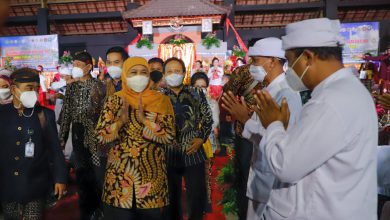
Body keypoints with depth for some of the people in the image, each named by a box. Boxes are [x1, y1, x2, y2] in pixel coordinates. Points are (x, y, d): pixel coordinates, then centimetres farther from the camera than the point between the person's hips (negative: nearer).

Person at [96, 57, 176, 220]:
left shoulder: (161, 100, -2)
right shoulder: (115, 100, 2)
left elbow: (169, 136, -11)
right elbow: (101, 136, -4)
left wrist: (143, 119, -20)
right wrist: (121, 119, -19)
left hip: (151, 173, 0)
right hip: (119, 173, 1)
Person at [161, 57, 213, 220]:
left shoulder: (196, 93, 4)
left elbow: (208, 118, 8)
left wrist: (201, 138, -3)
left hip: (193, 152, 0)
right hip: (168, 154, 0)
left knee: (198, 195, 5)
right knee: (171, 196, 13)